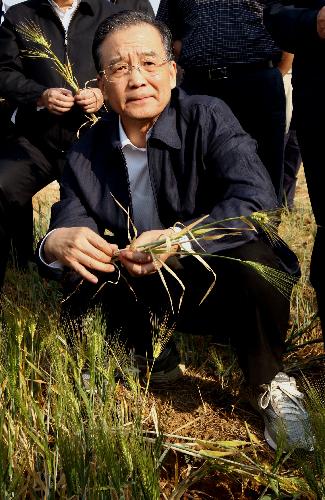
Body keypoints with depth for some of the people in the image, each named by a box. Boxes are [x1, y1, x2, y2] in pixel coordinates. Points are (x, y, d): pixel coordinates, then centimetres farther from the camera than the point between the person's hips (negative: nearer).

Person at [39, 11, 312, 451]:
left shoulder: (209, 118, -13)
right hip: (144, 296, 4)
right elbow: (67, 224, -6)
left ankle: (270, 385, -6)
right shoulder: (87, 155, -3)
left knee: (253, 260, -34)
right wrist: (56, 243, -33)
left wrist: (178, 240, -43)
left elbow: (257, 199, -27)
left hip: (216, 285, -3)